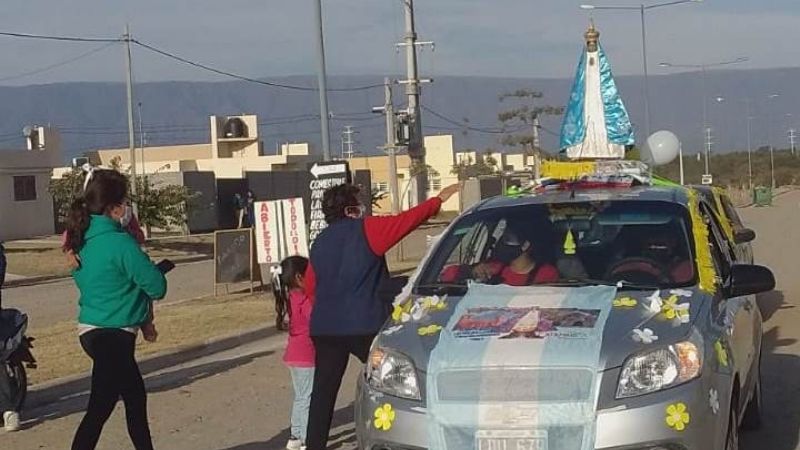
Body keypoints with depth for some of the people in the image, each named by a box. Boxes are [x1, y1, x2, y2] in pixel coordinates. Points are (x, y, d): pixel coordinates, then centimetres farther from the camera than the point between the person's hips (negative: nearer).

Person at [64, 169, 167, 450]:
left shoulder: (82, 238, 5)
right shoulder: (119, 242, -20)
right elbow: (157, 286, -17)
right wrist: (159, 270, 8)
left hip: (92, 329, 10)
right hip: (112, 336, -10)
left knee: (135, 396, 22)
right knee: (99, 409, -8)